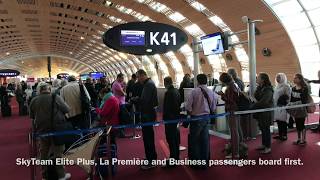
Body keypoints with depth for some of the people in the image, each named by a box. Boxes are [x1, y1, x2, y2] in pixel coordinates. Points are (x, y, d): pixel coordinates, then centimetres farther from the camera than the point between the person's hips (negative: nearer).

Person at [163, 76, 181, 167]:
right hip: (176, 117, 9)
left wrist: (164, 117, -11)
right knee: (175, 137, 17)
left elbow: (166, 107, -20)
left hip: (170, 118, -9)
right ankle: (176, 157, 28)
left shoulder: (168, 93, -19)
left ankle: (173, 159, 4)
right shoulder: (177, 91, 6)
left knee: (170, 138, -2)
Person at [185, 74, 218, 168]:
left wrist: (190, 113, 0)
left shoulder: (194, 91, -17)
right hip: (206, 117, 5)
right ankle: (205, 161, 25)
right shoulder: (211, 92, -2)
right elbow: (213, 108, 4)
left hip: (196, 118, -5)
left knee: (194, 140, 9)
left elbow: (188, 106, -18)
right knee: (205, 140, 15)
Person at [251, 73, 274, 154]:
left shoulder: (268, 90, -19)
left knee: (266, 129, 1)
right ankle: (264, 145, 29)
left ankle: (268, 147, 12)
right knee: (262, 129, 16)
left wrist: (252, 106, -21)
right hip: (260, 112, 8)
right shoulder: (259, 88, 8)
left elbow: (263, 102, -26)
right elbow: (256, 98, 12)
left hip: (266, 112, -8)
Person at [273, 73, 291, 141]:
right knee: (278, 121, 11)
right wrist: (274, 103, 20)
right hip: (277, 106, 8)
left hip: (283, 106, -8)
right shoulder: (277, 86, 16)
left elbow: (288, 97, -13)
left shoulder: (286, 86, -10)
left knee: (283, 121, -2)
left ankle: (284, 135, 7)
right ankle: (280, 134, 20)